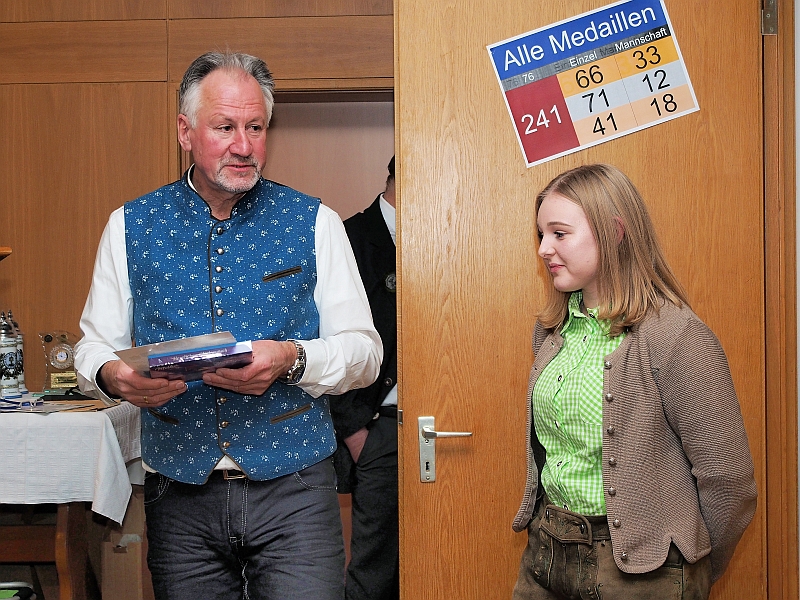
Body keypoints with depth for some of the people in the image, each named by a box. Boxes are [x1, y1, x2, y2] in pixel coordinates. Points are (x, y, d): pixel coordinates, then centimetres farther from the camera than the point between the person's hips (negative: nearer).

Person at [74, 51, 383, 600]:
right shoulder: (131, 226, 6)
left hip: (293, 492, -1)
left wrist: (292, 359, -20)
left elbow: (364, 350, -1)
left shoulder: (314, 223, 2)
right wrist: (113, 375, -16)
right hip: (179, 496, 2)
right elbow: (95, 345, 8)